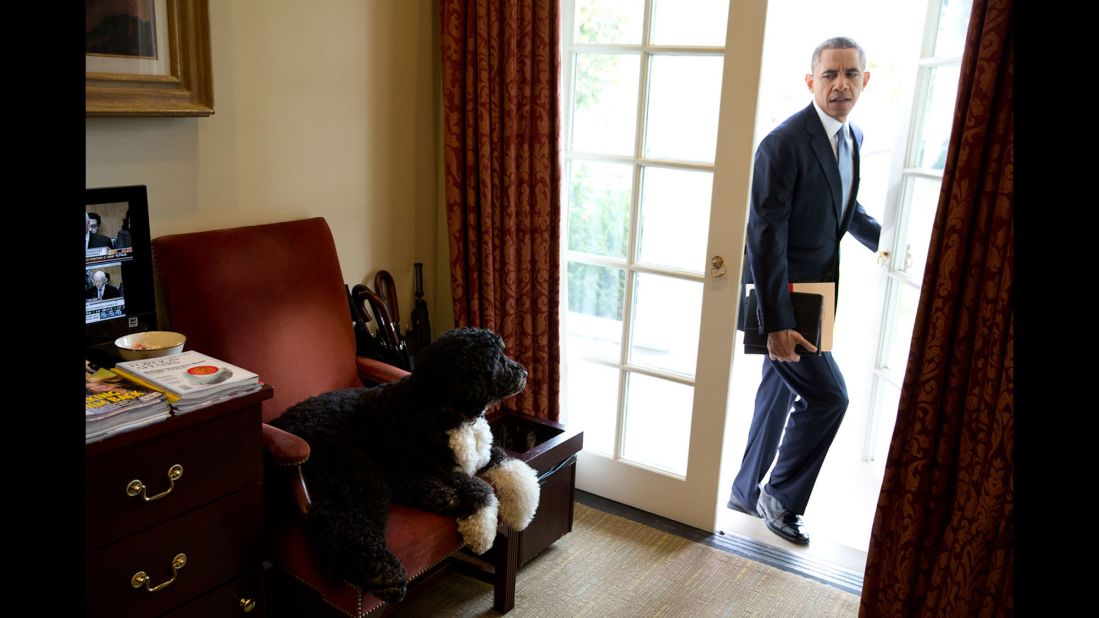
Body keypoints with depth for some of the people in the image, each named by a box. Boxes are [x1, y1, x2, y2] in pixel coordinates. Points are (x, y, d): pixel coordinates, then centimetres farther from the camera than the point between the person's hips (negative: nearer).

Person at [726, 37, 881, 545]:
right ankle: (783, 496, 14)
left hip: (816, 292, 9)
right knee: (827, 394, -8)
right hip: (783, 294, -8)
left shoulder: (853, 138, 9)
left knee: (781, 393, 16)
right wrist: (777, 322, -24)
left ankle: (747, 491, 32)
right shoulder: (784, 142, -18)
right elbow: (765, 235, -21)